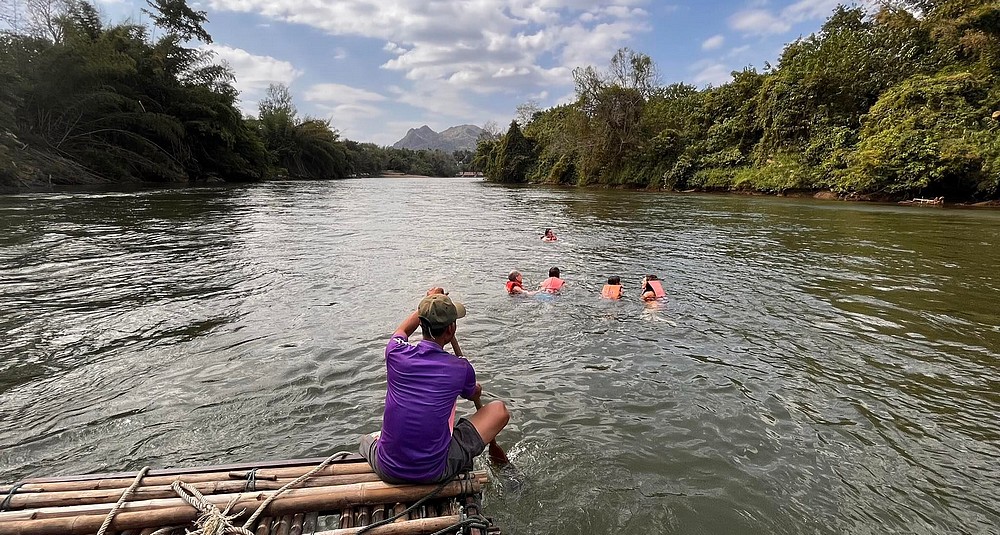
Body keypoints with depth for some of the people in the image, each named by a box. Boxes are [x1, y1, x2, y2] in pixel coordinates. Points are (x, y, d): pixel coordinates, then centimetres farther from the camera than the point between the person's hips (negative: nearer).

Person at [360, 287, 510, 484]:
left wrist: (428, 302, 30)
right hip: (434, 472, -3)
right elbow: (475, 395, 14)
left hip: (387, 470, 4)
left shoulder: (395, 352, -10)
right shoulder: (461, 368, -14)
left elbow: (402, 331, 19)